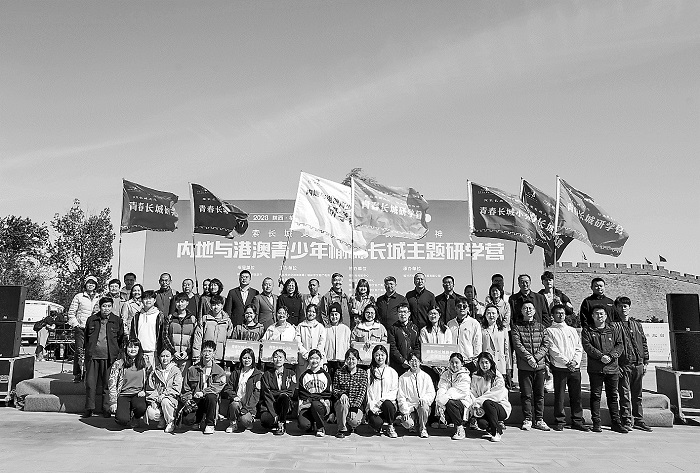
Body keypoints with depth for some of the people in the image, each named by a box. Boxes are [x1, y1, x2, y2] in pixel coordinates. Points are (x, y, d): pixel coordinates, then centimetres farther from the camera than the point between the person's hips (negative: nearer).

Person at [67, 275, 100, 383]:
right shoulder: (79, 297, 5)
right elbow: (71, 312, 6)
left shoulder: (98, 298, 12)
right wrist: (76, 324, -3)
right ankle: (77, 375, -1)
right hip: (80, 328, -2)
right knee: (79, 351, -8)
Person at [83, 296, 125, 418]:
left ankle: (106, 409, 12)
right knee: (90, 382, 3)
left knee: (107, 384, 3)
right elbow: (86, 337, 16)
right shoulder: (91, 320, 8)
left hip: (109, 356, -1)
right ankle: (89, 408, 15)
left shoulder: (117, 321, 4)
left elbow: (121, 339, 8)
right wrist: (86, 351, 10)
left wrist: (119, 355, 3)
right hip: (92, 355, 2)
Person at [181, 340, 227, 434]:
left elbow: (218, 386, -10)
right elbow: (186, 389, 9)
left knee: (211, 397, -36)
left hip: (210, 399, -1)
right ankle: (199, 420, 15)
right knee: (188, 419, -25)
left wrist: (203, 392, -23)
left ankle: (210, 424, -11)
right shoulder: (192, 369, 8)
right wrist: (187, 400, -7)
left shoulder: (219, 371, 3)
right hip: (195, 400, 1)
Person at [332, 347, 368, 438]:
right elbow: (334, 389, 5)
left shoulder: (363, 373, 2)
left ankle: (349, 427, 13)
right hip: (341, 404, 0)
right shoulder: (339, 373, 4)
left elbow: (362, 393, -5)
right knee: (343, 403, -35)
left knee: (355, 421, -29)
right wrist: (341, 394, -19)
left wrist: (354, 408, -17)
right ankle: (342, 429, -10)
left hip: (357, 405, 0)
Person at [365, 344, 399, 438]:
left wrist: (382, 400, -12)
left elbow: (394, 391, 4)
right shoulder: (369, 372, 11)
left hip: (388, 402, 1)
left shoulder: (392, 372, 11)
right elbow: (368, 392, 4)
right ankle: (385, 426, 8)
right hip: (373, 407, -1)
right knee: (375, 422, -30)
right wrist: (372, 406, -10)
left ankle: (390, 427, -7)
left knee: (387, 403, -35)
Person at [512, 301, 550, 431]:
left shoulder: (540, 327, 12)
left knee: (540, 394, 6)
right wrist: (529, 357, -16)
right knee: (526, 394, 1)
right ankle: (527, 420, 10)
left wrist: (537, 357, -11)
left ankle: (539, 420, 15)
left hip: (540, 365, 2)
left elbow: (546, 344, 3)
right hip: (524, 366, -2)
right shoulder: (517, 327, 3)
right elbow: (517, 345, -7)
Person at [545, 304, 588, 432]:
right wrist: (567, 362, -12)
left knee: (576, 395, 5)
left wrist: (575, 361, -5)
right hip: (559, 367, -4)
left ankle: (577, 421, 13)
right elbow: (553, 350, -6)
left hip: (575, 367, 4)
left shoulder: (572, 330, 19)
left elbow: (579, 348, 12)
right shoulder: (550, 331, 3)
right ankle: (559, 421, 6)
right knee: (559, 396, -2)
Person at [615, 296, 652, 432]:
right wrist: (615, 364, -13)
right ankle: (627, 420, 4)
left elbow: (644, 343, 17)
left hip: (638, 365, 5)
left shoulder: (637, 324, 15)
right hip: (623, 365, -5)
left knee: (637, 394, 12)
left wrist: (645, 362, 11)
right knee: (625, 394, -3)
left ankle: (638, 420, 21)